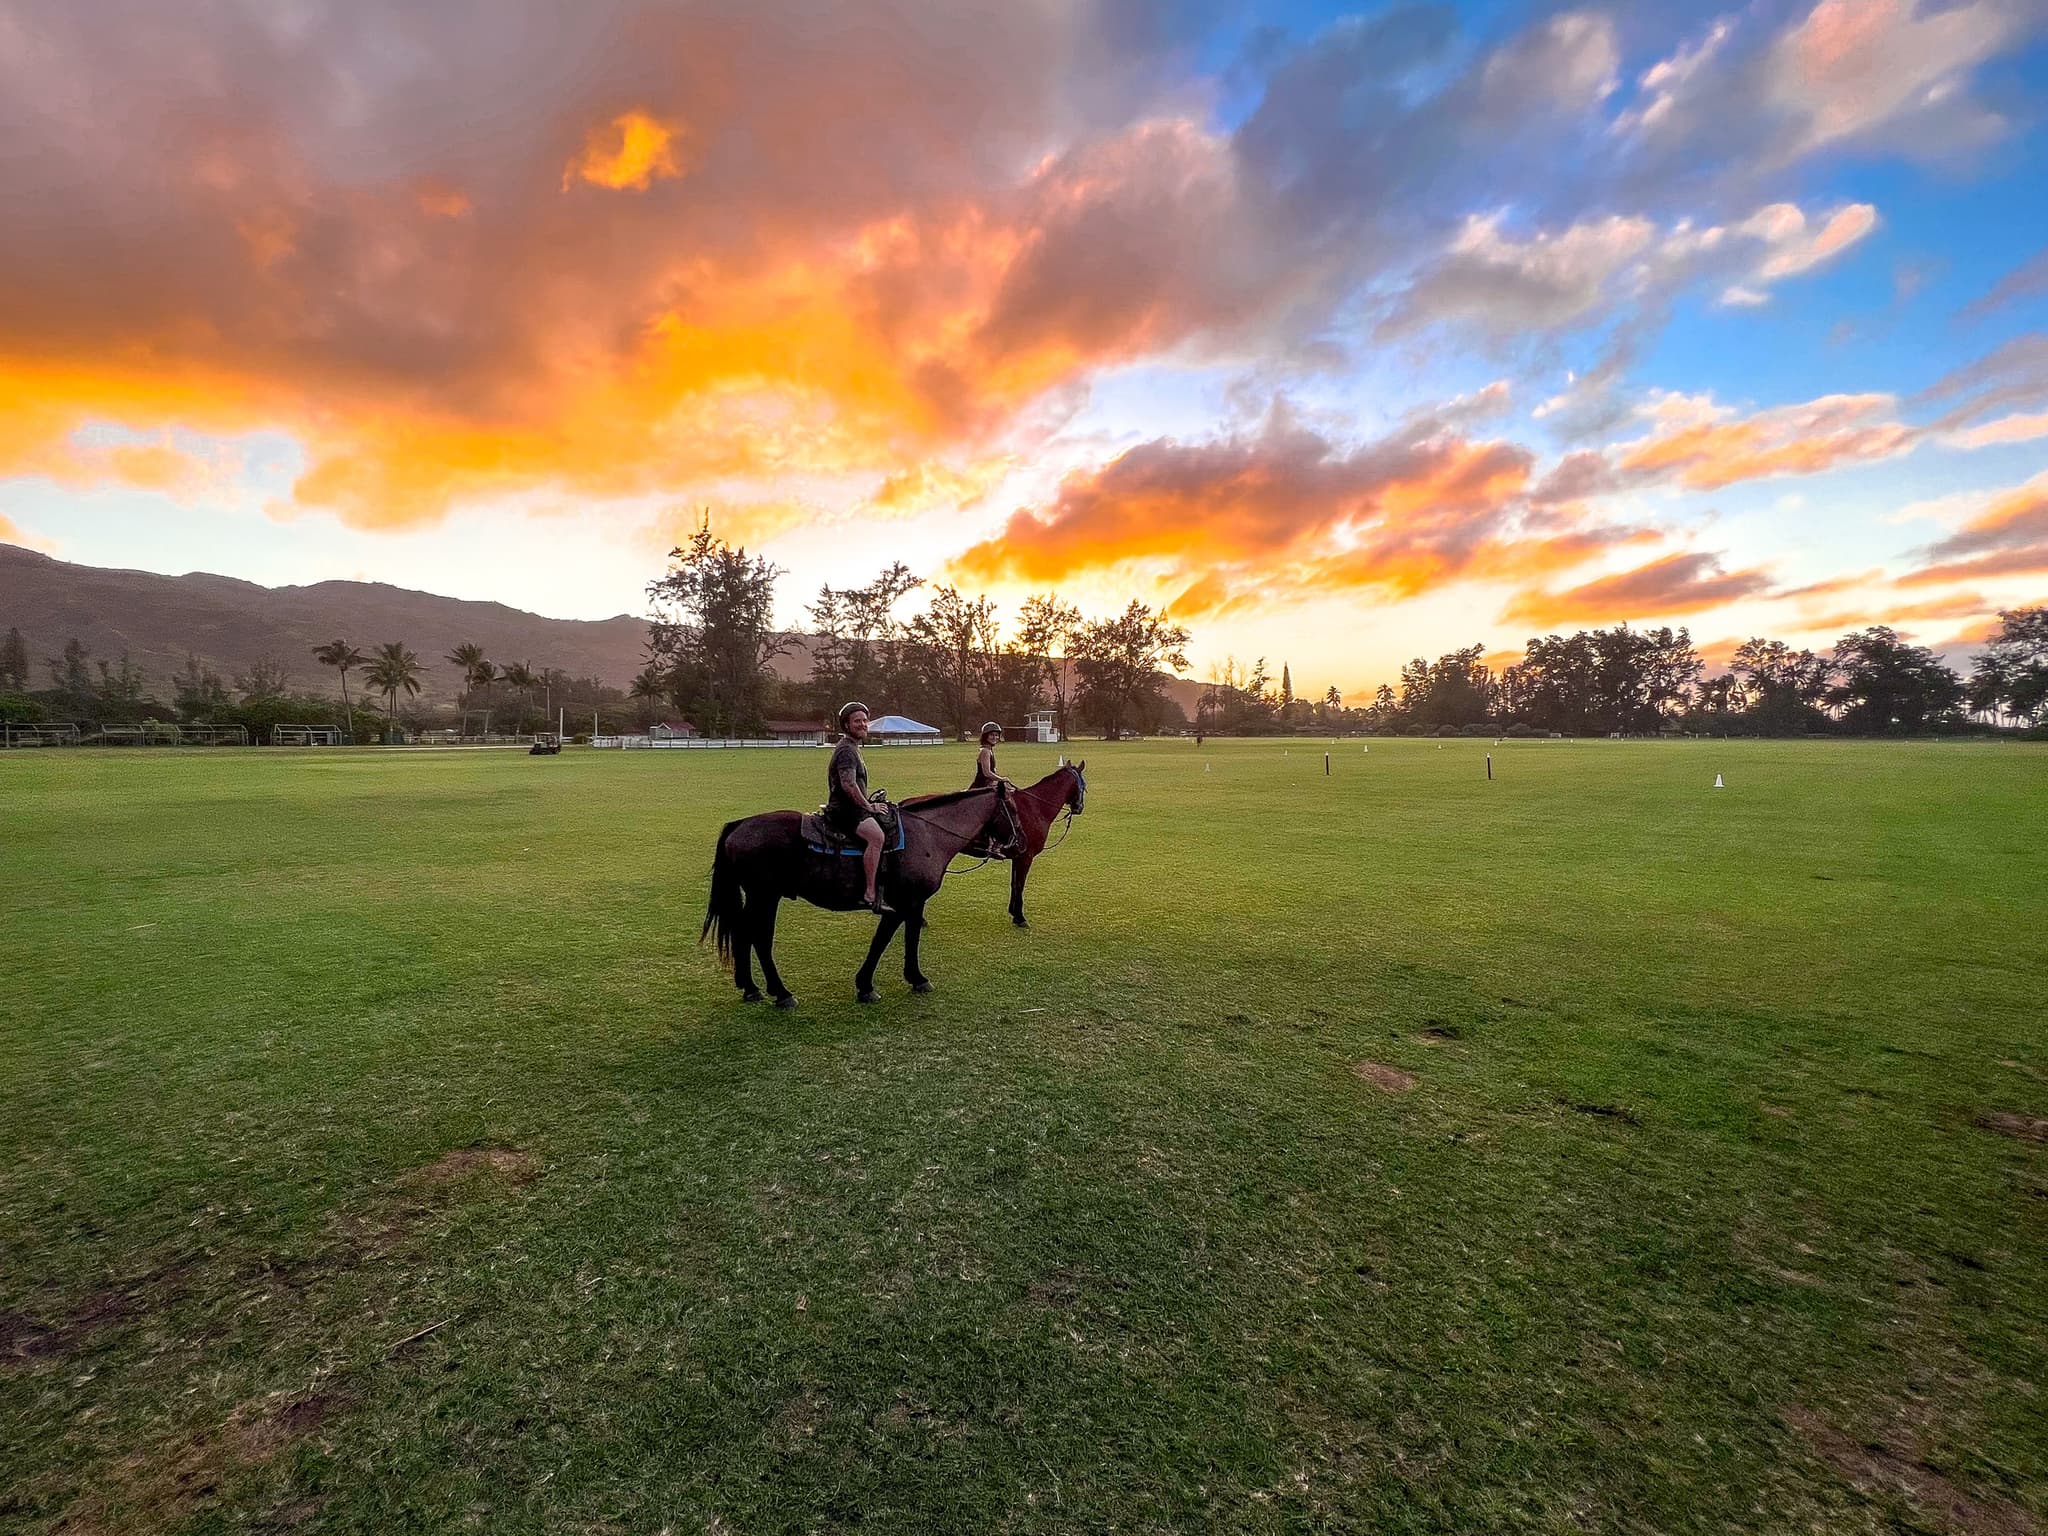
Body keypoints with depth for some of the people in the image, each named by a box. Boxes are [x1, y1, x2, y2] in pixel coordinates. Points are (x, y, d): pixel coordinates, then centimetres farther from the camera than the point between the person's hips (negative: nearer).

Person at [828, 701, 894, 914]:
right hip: (844, 811, -11)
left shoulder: (852, 748, 20)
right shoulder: (846, 749, -13)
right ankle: (870, 895, -35)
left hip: (854, 808, 11)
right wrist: (868, 806, -15)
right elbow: (848, 785, -24)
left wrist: (868, 801, 18)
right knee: (876, 835, -32)